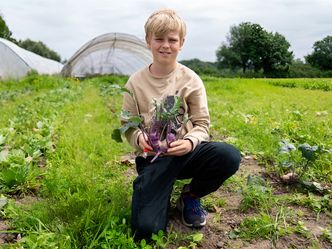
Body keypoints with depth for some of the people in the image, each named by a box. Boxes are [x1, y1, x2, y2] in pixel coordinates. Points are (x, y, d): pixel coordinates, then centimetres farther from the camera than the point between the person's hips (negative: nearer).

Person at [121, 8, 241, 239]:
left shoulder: (190, 79, -3)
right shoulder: (136, 82, -2)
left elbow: (202, 123, -1)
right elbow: (128, 125, 4)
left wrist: (191, 142, -23)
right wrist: (139, 138, -19)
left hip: (185, 152, 2)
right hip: (152, 158, -1)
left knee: (230, 156, -30)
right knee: (146, 228, -20)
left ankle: (190, 196, 2)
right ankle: (162, 195, 18)